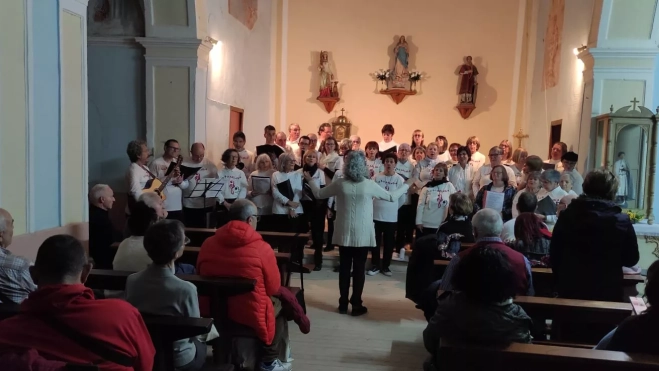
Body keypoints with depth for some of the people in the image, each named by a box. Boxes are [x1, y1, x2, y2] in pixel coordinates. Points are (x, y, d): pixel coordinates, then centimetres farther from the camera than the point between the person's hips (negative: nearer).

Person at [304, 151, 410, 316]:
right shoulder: (369, 185, -10)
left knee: (344, 268, 10)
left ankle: (343, 304, 17)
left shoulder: (339, 184, -6)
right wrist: (406, 185, 18)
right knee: (359, 269, 6)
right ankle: (356, 305, 12)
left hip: (344, 233, 2)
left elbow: (319, 194, 7)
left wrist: (310, 180, 25)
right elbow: (392, 197, 2)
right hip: (362, 234, -2)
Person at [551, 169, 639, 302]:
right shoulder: (622, 221, -11)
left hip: (570, 290, 2)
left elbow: (554, 253, 3)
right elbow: (631, 259, 1)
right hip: (607, 293, -1)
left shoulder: (566, 215, -4)